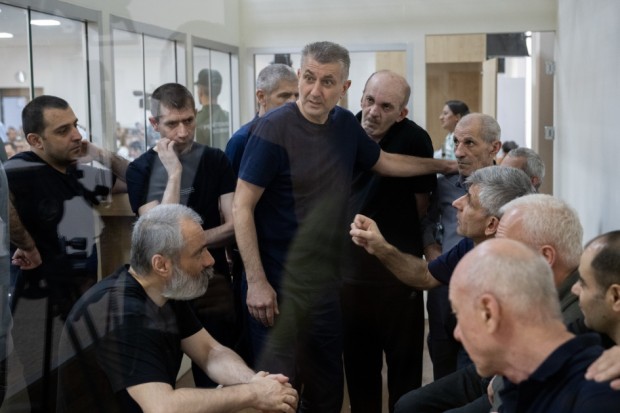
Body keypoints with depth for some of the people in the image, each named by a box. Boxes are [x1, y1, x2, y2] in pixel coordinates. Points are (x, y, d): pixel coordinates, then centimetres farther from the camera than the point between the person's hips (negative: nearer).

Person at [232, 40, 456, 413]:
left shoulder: (346, 125, 4)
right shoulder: (274, 129, -15)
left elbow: (385, 162, 23)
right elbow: (242, 207, -15)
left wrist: (447, 165, 23)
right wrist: (256, 282, -20)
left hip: (325, 281, 6)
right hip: (280, 284, -6)